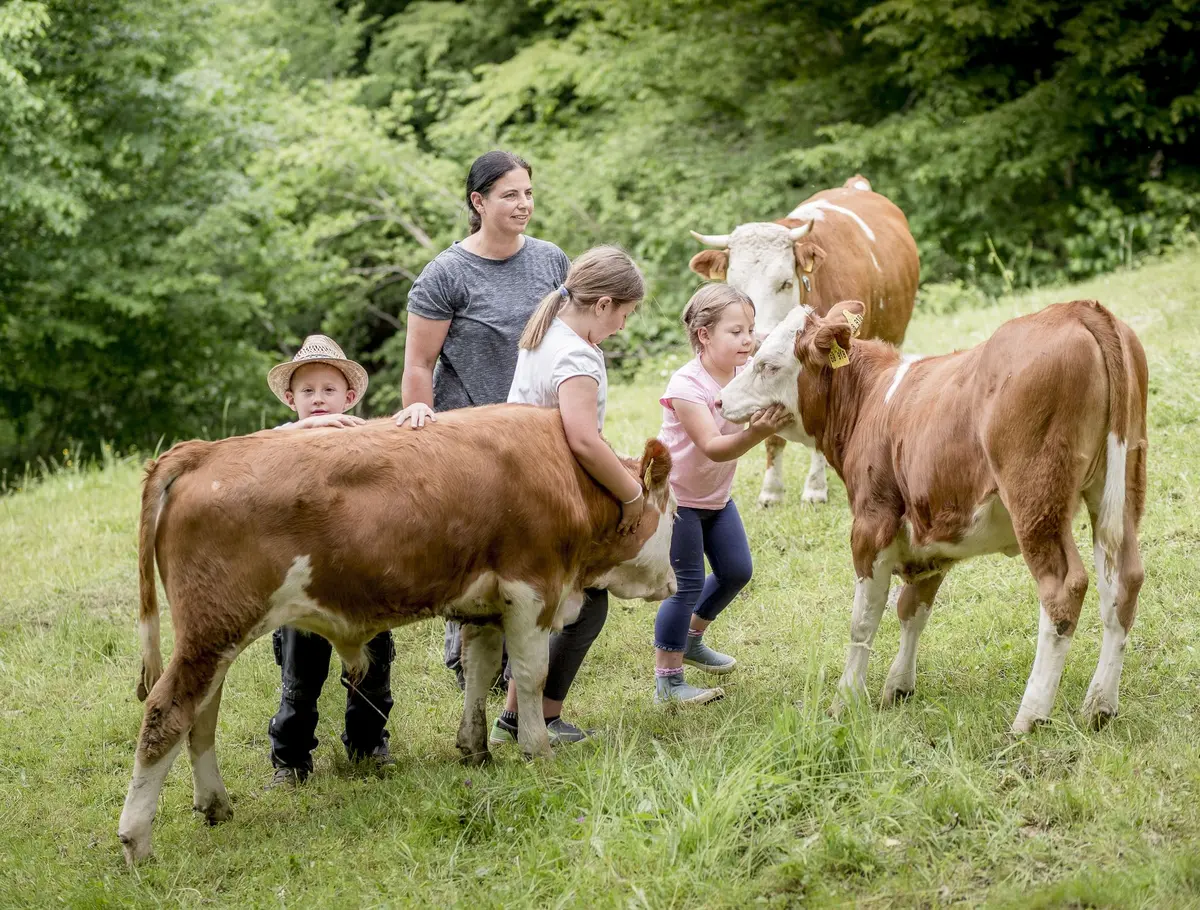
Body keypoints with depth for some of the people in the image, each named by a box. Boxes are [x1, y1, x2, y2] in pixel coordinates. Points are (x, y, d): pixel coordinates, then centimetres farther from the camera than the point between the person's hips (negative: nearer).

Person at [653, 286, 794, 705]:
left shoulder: (747, 374, -6)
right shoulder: (687, 386, -26)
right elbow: (714, 448, -35)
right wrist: (755, 434, -52)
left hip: (717, 496, 8)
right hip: (677, 497, -7)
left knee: (736, 571, 12)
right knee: (686, 585, -8)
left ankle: (691, 639, 36)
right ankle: (667, 682, 1)